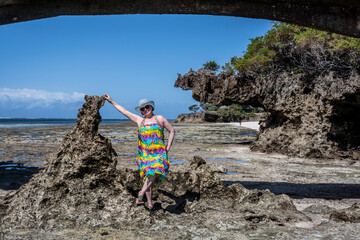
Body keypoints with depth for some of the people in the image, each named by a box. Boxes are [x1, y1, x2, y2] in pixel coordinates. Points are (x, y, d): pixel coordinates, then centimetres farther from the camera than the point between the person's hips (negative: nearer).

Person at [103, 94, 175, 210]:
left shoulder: (160, 118, 7)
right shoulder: (139, 120, 15)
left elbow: (172, 131, 12)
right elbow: (124, 111, 21)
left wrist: (168, 147, 3)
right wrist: (111, 101, 25)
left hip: (158, 153, -3)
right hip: (144, 154, 3)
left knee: (154, 172, -26)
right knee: (146, 177, -1)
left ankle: (141, 194, -25)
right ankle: (149, 204, 3)